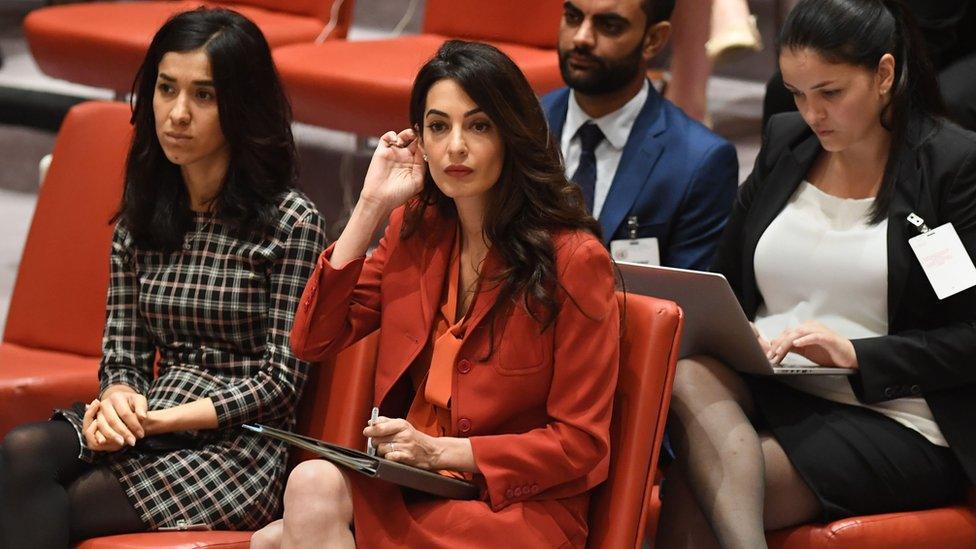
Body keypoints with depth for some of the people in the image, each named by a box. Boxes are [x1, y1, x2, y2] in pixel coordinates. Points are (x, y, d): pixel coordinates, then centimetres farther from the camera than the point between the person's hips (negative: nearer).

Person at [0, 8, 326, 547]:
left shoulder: (291, 223, -4)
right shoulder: (140, 216, 14)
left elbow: (280, 381, -7)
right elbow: (122, 353, 14)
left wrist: (163, 419, -16)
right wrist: (118, 400, -11)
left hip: (238, 446, -5)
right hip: (145, 427, 5)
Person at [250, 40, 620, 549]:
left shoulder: (573, 259, -10)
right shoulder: (416, 230, 9)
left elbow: (581, 443, -8)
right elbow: (312, 340, 5)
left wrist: (441, 451, -17)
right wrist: (371, 206, 0)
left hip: (517, 507, -5)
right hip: (410, 487, 5)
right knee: (313, 482, -28)